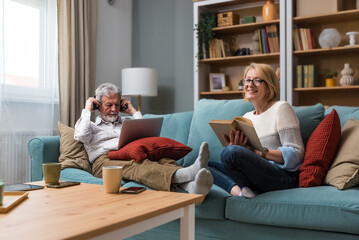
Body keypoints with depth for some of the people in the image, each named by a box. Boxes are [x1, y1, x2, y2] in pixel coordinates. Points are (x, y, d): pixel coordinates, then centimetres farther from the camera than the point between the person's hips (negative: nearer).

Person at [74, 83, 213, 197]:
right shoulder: (92, 126, 27)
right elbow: (81, 136, 2)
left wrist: (133, 111, 23)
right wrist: (87, 110, 14)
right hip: (105, 160, -4)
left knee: (164, 161, -32)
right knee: (137, 165, -40)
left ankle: (191, 186, -64)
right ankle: (186, 174, -69)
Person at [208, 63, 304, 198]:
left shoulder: (281, 108, -2)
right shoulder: (246, 117, 20)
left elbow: (296, 154, -8)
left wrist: (259, 151, -18)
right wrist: (235, 146, -4)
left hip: (284, 176, -8)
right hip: (255, 176, 8)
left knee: (230, 152, -30)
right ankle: (237, 190, -23)